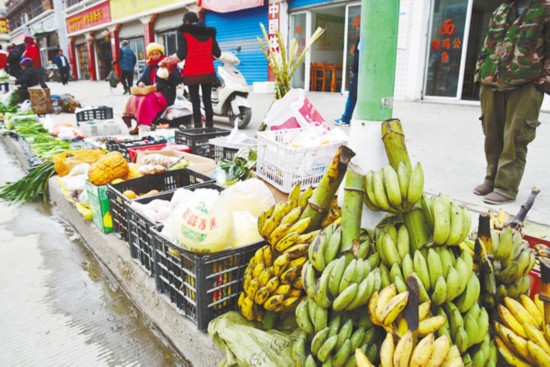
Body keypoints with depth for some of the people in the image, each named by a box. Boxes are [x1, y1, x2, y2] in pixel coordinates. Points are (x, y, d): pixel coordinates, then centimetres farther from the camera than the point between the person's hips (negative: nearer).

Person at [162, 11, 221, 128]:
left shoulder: (183, 32, -1)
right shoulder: (209, 32, 11)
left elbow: (181, 54, -10)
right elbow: (217, 53, 5)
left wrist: (170, 60, 8)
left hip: (192, 73, -3)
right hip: (208, 72, 4)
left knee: (195, 101, 1)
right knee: (207, 100, 9)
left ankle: (198, 127, 0)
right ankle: (210, 126, 11)